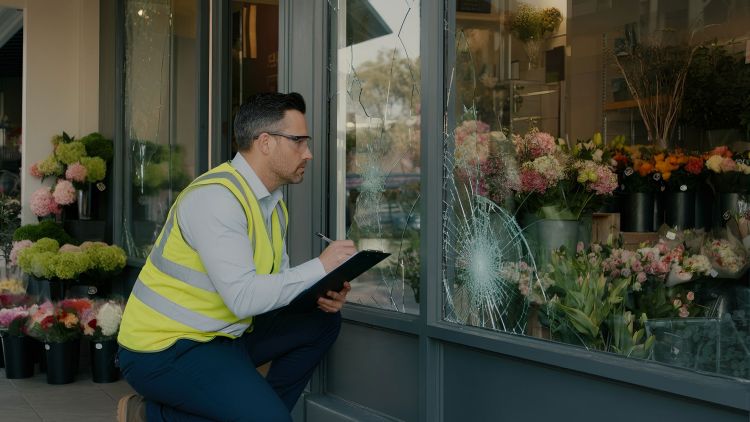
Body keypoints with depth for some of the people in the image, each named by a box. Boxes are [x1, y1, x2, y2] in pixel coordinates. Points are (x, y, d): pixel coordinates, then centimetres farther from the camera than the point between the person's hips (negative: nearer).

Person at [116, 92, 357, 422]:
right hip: (164, 348, -9)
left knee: (321, 321, 6)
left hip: (222, 334, 9)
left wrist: (321, 293, -10)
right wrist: (319, 267, -20)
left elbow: (275, 279, 9)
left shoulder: (273, 202, 7)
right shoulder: (215, 196, -22)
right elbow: (244, 298, -28)